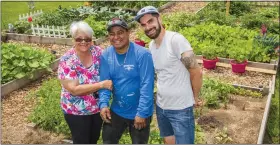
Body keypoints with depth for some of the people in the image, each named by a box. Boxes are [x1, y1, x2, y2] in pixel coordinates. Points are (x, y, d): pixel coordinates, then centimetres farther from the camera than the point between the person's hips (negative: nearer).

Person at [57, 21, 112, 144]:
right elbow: (74, 90, -25)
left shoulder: (98, 52, -8)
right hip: (77, 111, -4)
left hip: (98, 107, 4)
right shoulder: (67, 60, -20)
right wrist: (102, 84, -30)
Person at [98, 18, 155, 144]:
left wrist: (141, 113, -23)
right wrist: (103, 103, -17)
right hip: (116, 111, 5)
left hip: (139, 112, -4)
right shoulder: (106, 55, -5)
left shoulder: (142, 54, -20)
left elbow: (146, 86, -22)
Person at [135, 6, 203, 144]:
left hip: (180, 109, -7)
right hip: (160, 106, 7)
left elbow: (196, 72, -18)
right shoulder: (151, 45, 4)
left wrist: (195, 98, -5)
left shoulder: (176, 40, -20)